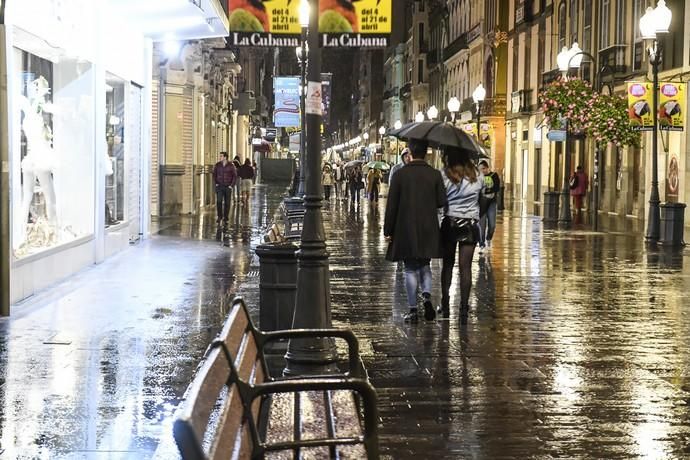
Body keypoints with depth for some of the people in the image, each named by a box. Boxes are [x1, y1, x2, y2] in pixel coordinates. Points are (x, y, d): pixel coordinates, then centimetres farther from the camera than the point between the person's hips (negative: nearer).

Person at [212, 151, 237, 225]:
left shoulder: (231, 166, -5)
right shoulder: (217, 165, 1)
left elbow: (235, 176, -1)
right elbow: (214, 175, 12)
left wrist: (231, 185, -8)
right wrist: (215, 183, 1)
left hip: (228, 187, -1)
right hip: (219, 186, 1)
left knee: (227, 203, 3)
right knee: (219, 201, -15)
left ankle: (225, 219, 11)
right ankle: (219, 217, -3)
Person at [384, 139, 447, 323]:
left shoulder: (401, 174, -7)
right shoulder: (435, 174, -3)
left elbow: (392, 205, -6)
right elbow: (441, 202, -3)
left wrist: (388, 230, 1)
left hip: (405, 229, -2)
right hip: (428, 231, 2)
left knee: (411, 268, 5)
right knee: (424, 265, 17)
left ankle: (413, 310, 5)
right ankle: (427, 295, -7)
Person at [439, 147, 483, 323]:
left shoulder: (445, 175, -8)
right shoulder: (477, 175, 0)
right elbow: (481, 196, 9)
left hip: (449, 223, -1)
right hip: (470, 224, 1)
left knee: (447, 264, 13)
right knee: (465, 266, 1)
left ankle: (445, 305, 18)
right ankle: (464, 307, -4)